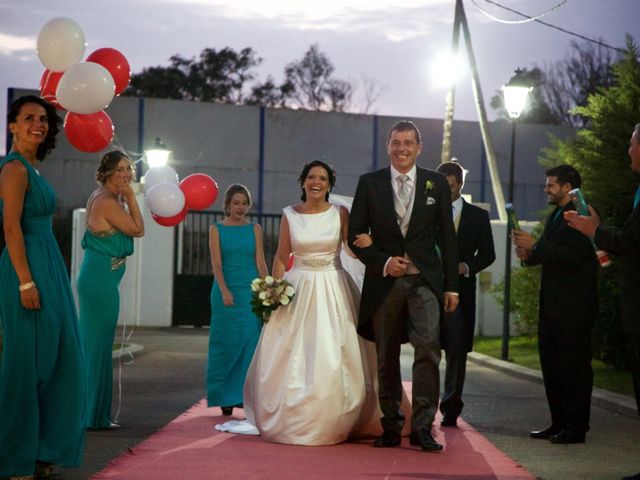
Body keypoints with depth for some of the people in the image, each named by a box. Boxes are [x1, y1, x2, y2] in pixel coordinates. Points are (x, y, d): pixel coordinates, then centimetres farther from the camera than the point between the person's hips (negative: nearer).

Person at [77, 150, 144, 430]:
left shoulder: (102, 197, 13)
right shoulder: (108, 202, -17)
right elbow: (138, 229, -11)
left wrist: (125, 196, 13)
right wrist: (130, 196, -9)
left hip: (95, 278, 10)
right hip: (102, 280, -10)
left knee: (92, 344, 13)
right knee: (99, 345, -4)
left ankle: (90, 413, 21)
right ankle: (94, 416, 2)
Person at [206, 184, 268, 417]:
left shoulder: (255, 229, 9)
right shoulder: (217, 229, 5)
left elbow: (260, 261, 5)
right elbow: (216, 263, -3)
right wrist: (224, 291, -16)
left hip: (251, 292, 1)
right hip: (226, 291, -1)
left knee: (250, 341, -6)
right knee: (227, 343, 3)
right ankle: (226, 399, 11)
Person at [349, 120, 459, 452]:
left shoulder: (437, 184, 7)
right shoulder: (369, 183, 6)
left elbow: (447, 238, 8)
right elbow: (355, 235, 5)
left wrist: (451, 286, 4)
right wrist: (383, 262, -10)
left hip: (425, 279, -1)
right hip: (384, 281, 1)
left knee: (428, 347, -16)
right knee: (386, 358, 6)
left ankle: (422, 427, -13)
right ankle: (391, 427, 15)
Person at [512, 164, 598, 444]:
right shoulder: (555, 216, 19)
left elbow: (573, 255, -22)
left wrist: (535, 246, -20)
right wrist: (529, 255, 3)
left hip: (574, 306, -10)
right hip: (552, 305, 10)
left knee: (574, 365, -5)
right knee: (551, 365, 12)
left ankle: (576, 427, -1)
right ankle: (559, 423, 19)